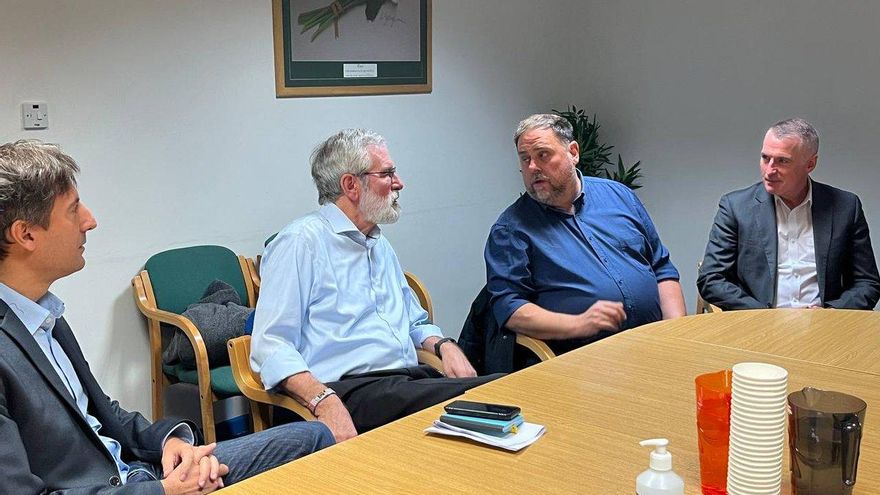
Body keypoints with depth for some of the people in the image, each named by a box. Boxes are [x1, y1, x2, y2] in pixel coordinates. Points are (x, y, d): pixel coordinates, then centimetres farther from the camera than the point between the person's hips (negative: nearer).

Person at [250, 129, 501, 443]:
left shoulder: (381, 246, 26)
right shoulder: (302, 240, -3)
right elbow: (272, 345, -12)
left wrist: (444, 345, 10)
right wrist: (324, 401, -28)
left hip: (410, 380, 9)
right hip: (349, 390, -9)